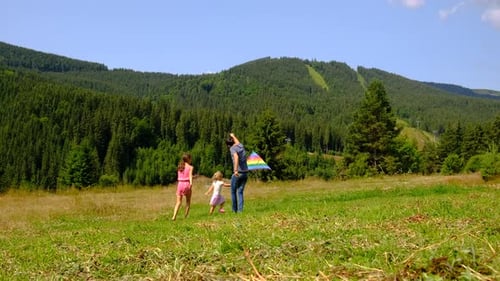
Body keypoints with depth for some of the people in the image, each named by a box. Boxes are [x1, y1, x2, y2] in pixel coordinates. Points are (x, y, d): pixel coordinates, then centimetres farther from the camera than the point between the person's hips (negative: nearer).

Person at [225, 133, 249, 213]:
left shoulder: (232, 148, -8)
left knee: (233, 191, 10)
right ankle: (240, 209, -2)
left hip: (237, 173, -6)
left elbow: (236, 157, -29)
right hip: (245, 173, 6)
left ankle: (234, 210, 14)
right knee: (240, 192, 7)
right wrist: (233, 136, 57)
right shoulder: (241, 145, 11)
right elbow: (237, 142, 37)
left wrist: (235, 170, -39)